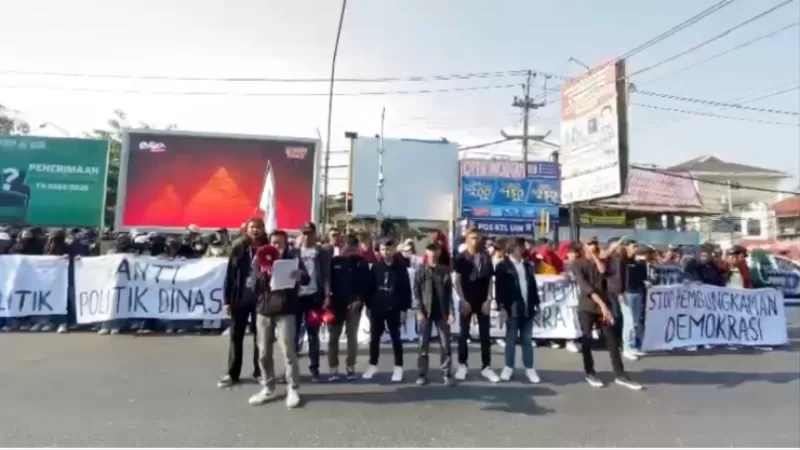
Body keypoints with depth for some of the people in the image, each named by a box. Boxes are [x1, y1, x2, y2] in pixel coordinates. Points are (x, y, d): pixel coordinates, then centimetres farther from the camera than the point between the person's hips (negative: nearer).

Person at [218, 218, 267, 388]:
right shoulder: (238, 249, 1)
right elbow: (230, 275, 0)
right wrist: (227, 300, -4)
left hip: (261, 299, 0)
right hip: (240, 298, 1)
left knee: (260, 336, 8)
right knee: (235, 336, 8)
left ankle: (259, 371, 21)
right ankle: (232, 374, 20)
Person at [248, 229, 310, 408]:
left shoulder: (293, 259, 1)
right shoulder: (260, 261, 8)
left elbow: (307, 280, -9)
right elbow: (254, 286, 2)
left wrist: (299, 275, -33)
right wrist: (264, 273, -18)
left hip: (286, 312, -3)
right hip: (264, 311, 3)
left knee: (288, 351, -5)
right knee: (264, 353, 8)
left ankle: (292, 390, 7)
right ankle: (268, 388, 23)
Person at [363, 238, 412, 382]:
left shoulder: (400, 269, -3)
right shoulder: (375, 267, 2)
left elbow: (406, 290, -3)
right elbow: (370, 287, 4)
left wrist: (404, 309, -6)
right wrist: (368, 306, 2)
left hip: (394, 309, -2)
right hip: (377, 308, 2)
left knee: (395, 338, 8)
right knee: (374, 338, 10)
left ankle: (398, 367, 19)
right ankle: (373, 366, 26)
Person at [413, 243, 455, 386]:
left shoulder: (445, 271, 3)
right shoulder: (420, 271, 0)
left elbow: (450, 293, 2)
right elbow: (416, 293, -2)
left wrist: (451, 312, -4)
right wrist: (419, 311, -10)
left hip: (442, 313, 1)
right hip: (425, 313, -1)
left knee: (445, 344, 5)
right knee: (423, 345, 5)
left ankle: (446, 374, 14)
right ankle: (422, 374, 16)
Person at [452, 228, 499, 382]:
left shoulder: (486, 257, 4)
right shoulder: (461, 258, -3)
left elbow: (490, 280, 4)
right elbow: (456, 281, -5)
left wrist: (488, 300, -4)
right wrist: (463, 300, -12)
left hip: (483, 301, 2)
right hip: (466, 301, -2)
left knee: (485, 335, 6)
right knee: (463, 333, 5)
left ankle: (486, 367, 15)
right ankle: (462, 365, 18)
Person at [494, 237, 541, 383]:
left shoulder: (528, 265, 12)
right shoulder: (503, 266, -4)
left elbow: (533, 285, 14)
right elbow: (499, 288, -9)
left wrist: (536, 303, 10)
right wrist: (502, 307, -15)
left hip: (527, 308, 4)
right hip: (512, 309, -4)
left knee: (527, 340, 10)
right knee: (511, 339, 6)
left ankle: (529, 368, 18)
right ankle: (508, 367, 17)